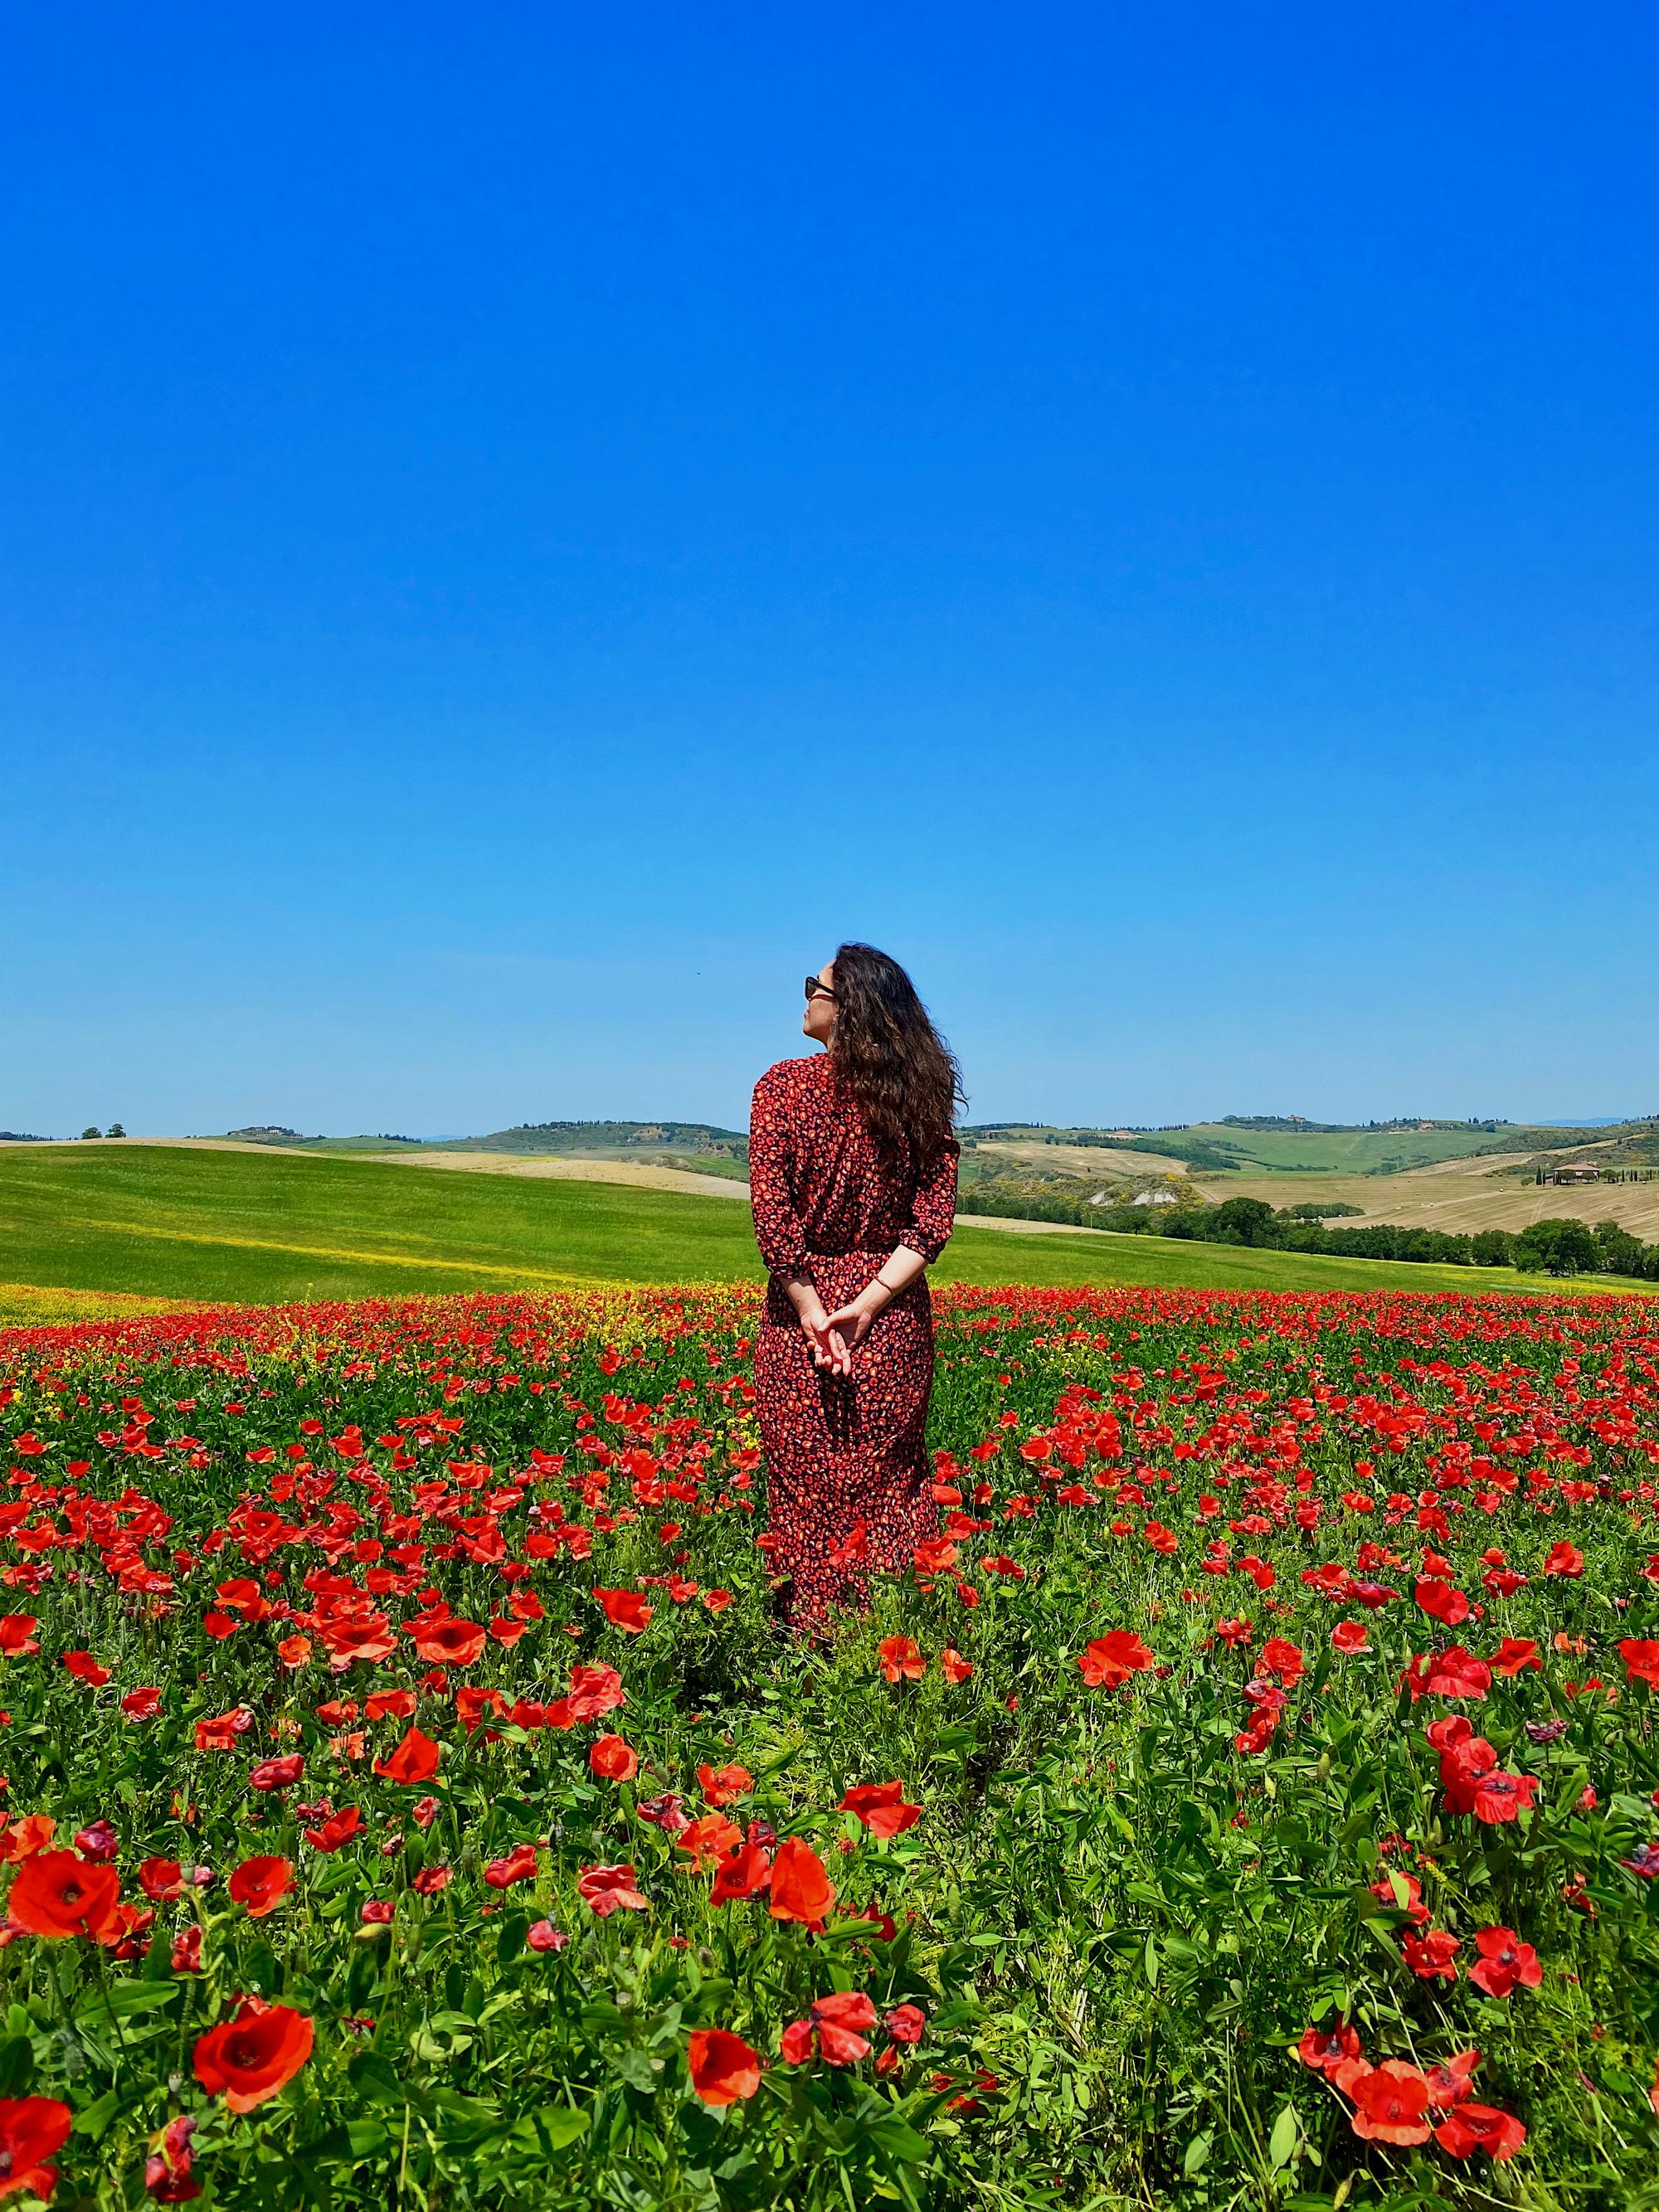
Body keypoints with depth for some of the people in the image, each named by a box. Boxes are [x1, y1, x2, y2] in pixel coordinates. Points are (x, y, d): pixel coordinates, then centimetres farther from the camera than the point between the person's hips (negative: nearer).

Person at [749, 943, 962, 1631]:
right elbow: (934, 1218, -6)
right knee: (890, 1484, 14)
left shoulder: (783, 1085, -8)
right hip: (895, 1314, 3)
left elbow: (772, 1212, -13)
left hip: (802, 1303, -2)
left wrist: (813, 1312, -10)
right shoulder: (917, 1095, 0)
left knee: (805, 1490, 9)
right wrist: (868, 1303, -10)